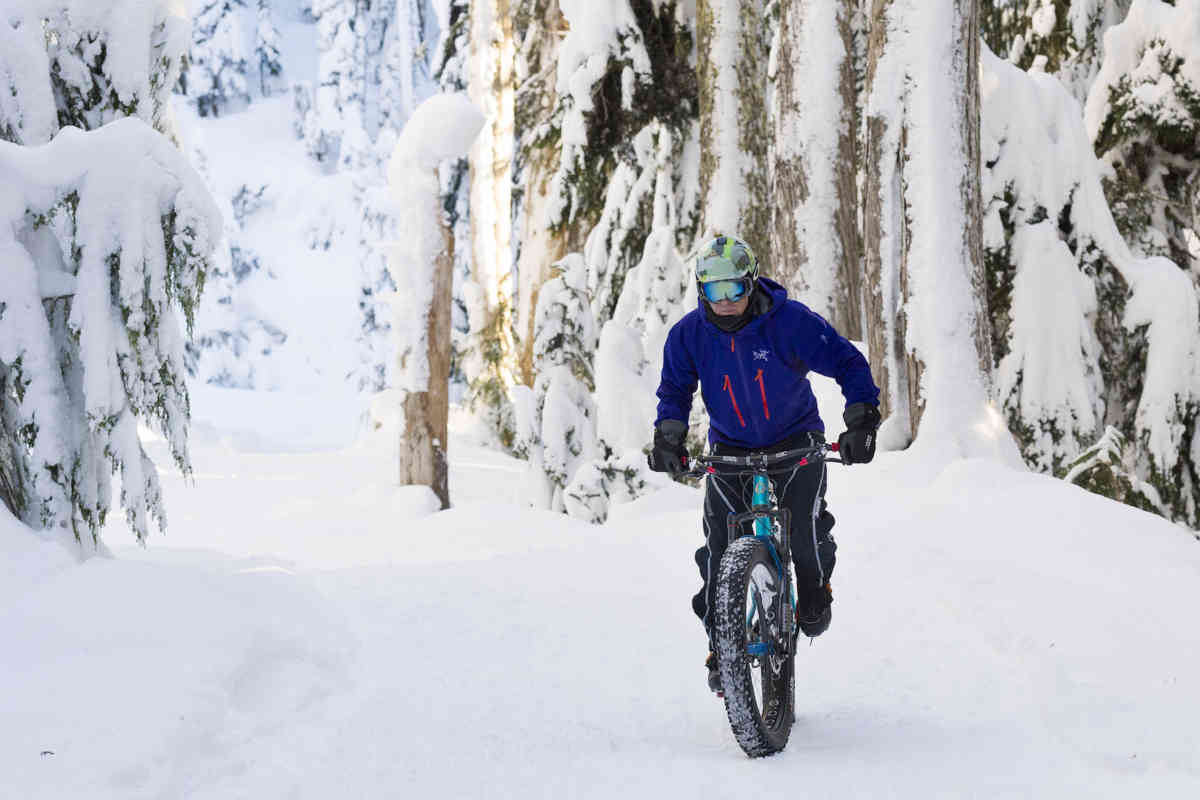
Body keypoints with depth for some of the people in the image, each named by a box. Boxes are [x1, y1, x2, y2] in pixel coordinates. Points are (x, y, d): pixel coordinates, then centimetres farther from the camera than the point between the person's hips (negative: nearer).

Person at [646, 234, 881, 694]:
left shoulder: (790, 321, -20)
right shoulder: (689, 334, -12)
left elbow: (849, 364, -14)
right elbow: (675, 391, 2)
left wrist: (861, 423, -25)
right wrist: (668, 439, -15)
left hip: (795, 444, -2)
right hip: (731, 449, 2)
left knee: (805, 524, -24)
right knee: (720, 546, -14)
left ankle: (814, 593, 9)